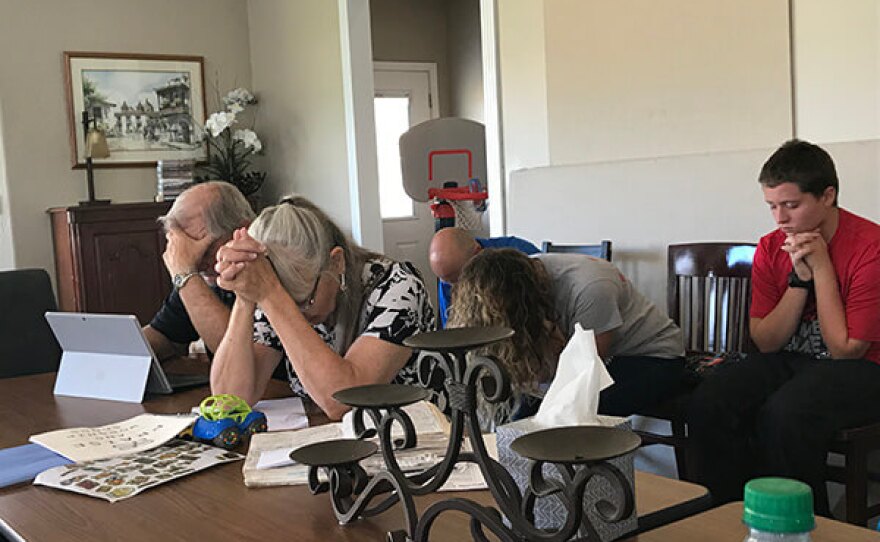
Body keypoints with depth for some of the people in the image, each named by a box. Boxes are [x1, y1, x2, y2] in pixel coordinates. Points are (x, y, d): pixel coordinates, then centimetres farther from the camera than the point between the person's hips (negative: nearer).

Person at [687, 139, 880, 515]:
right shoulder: (771, 248, 1)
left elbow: (845, 350, -15)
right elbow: (766, 343, -2)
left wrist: (820, 266, -19)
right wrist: (799, 278, -15)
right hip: (788, 362, 5)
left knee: (786, 411, -34)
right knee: (709, 403, -21)